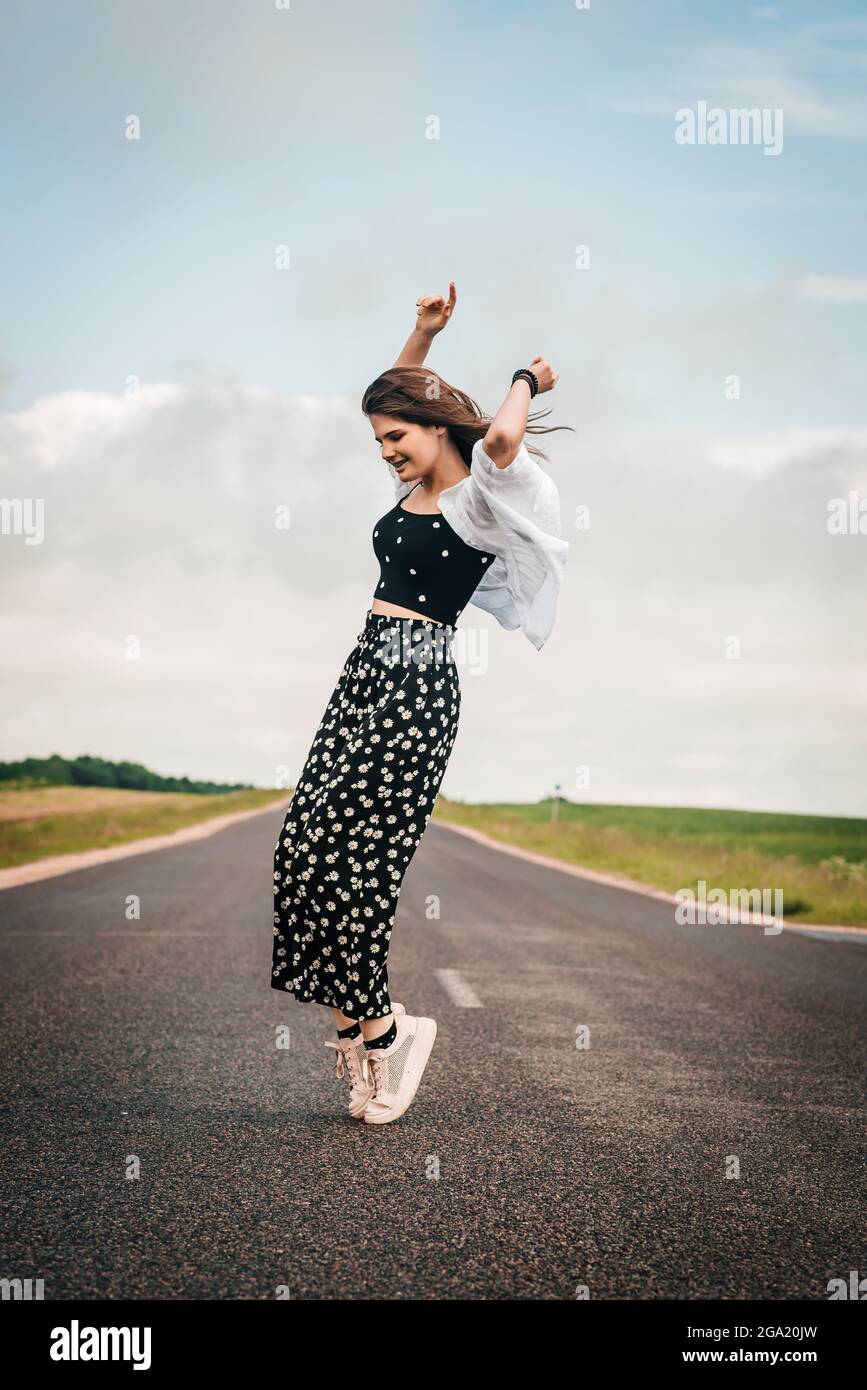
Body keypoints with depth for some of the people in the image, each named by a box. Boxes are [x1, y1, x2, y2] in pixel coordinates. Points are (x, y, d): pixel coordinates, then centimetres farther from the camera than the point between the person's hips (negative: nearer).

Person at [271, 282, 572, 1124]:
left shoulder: (477, 502, -8)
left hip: (416, 684, -9)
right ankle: (363, 1024, 6)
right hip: (368, 670, 9)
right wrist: (425, 332, 20)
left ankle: (377, 1027, 3)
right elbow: (394, 396, 32)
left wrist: (528, 380, -11)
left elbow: (502, 436, -30)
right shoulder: (412, 489, 16)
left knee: (333, 855, -12)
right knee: (306, 849, 0)